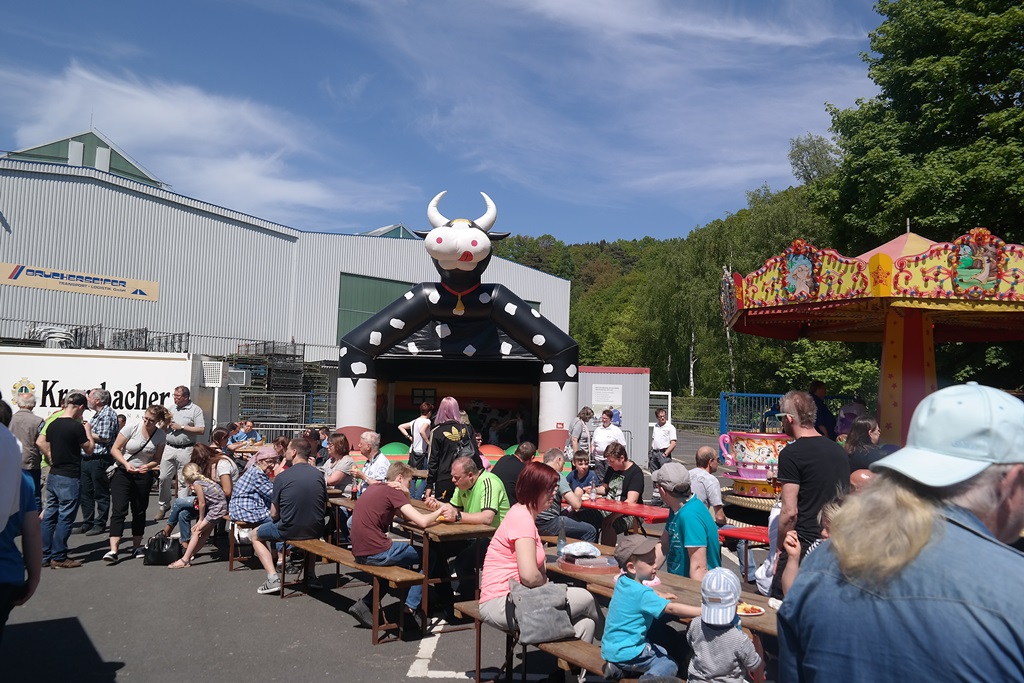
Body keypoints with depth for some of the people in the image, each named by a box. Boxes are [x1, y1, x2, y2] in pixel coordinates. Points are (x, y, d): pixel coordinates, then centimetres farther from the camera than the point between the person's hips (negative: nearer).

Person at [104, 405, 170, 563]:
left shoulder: (161, 436, -5)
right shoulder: (132, 428, -12)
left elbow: (156, 460, 4)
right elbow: (114, 449, -8)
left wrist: (148, 466, -18)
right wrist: (126, 464, -22)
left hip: (143, 476, 2)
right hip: (122, 473, -2)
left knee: (139, 512, 9)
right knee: (119, 511, -11)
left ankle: (136, 547, 22)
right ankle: (113, 550, -17)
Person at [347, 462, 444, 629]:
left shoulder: (373, 489, 17)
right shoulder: (393, 492, -8)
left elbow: (408, 518, 22)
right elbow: (422, 522, -17)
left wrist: (406, 495, 6)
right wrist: (439, 511, 1)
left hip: (359, 552, 9)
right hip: (376, 553, -9)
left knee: (404, 561, 31)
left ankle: (366, 604, 23)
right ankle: (410, 607, 6)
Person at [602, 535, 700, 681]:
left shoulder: (623, 581, 4)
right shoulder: (641, 593, -24)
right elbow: (671, 608, -31)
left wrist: (659, 595, 20)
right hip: (624, 652, -9)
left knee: (662, 653, 22)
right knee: (669, 666, -5)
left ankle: (619, 669, 10)